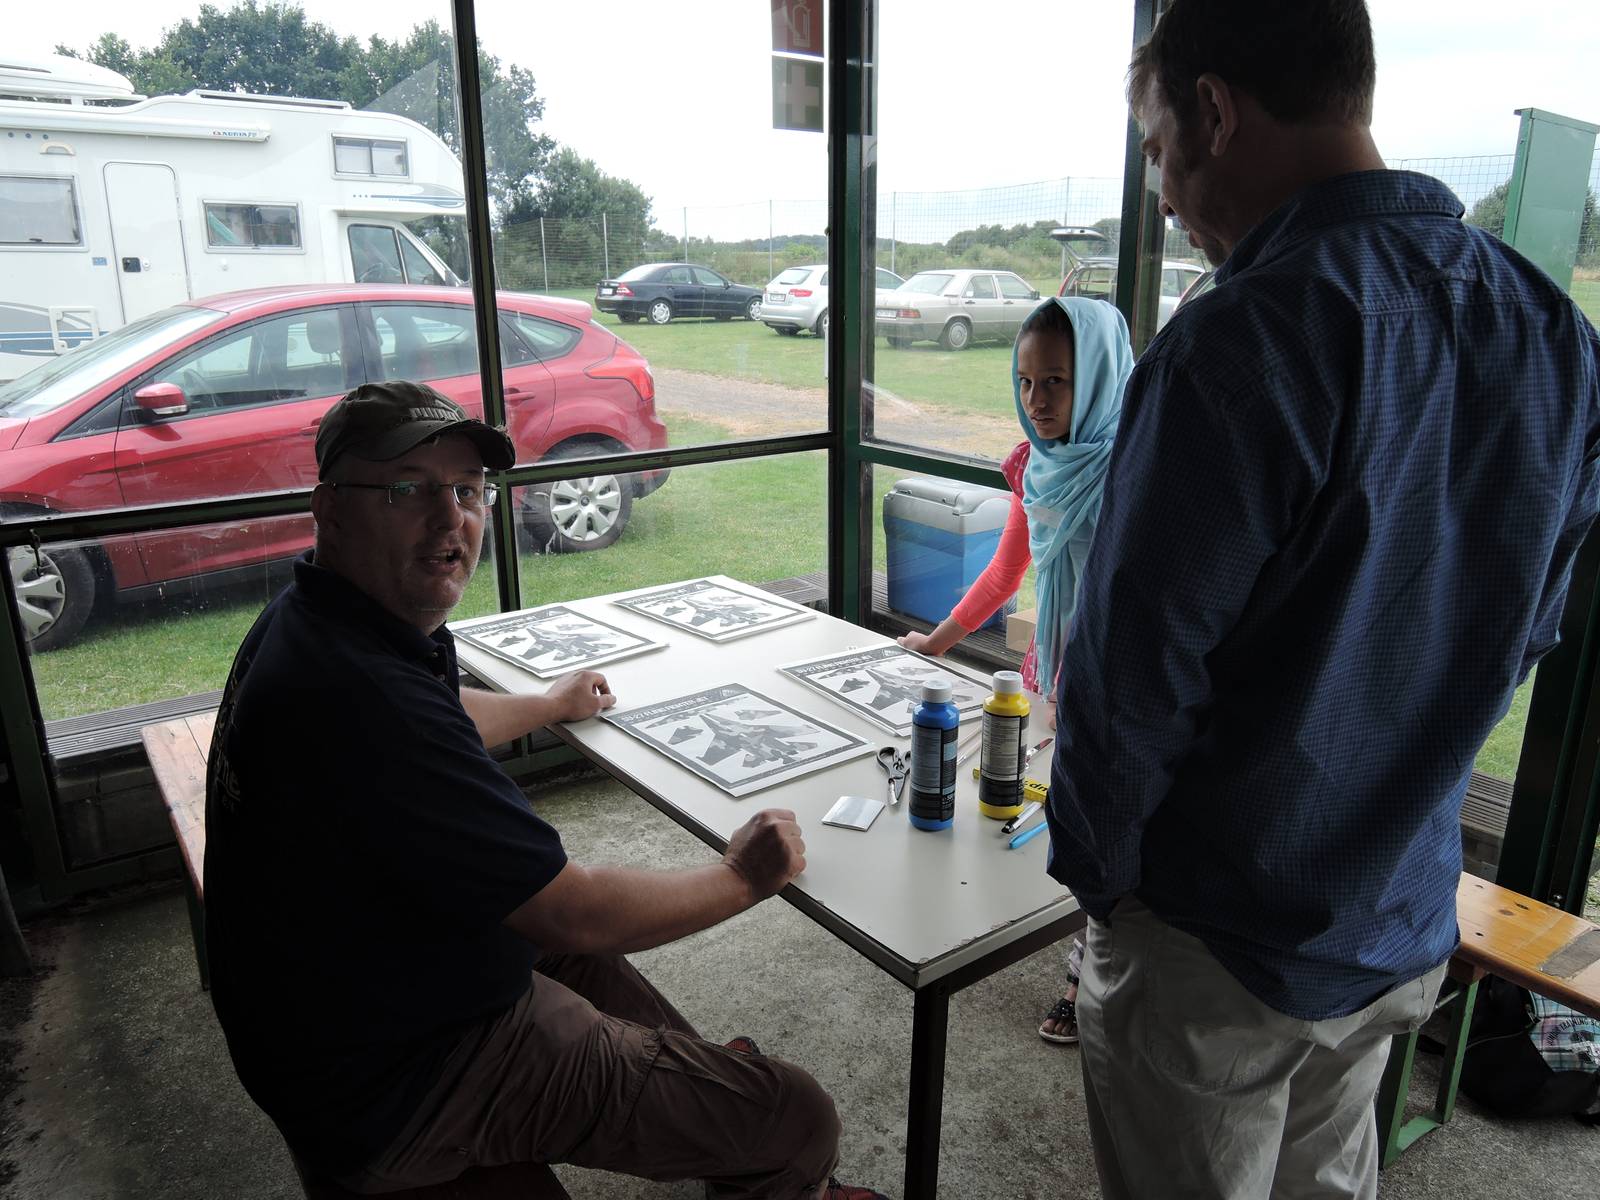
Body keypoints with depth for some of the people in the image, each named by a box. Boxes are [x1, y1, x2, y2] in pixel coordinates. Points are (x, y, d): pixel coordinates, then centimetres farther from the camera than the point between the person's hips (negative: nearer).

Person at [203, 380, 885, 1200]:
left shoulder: (305, 623, -1)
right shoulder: (361, 695, -34)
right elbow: (577, 915, -27)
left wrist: (553, 705, 35)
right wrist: (745, 876, -12)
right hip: (397, 1102, -10)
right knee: (797, 1120, -8)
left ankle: (703, 1069, 49)